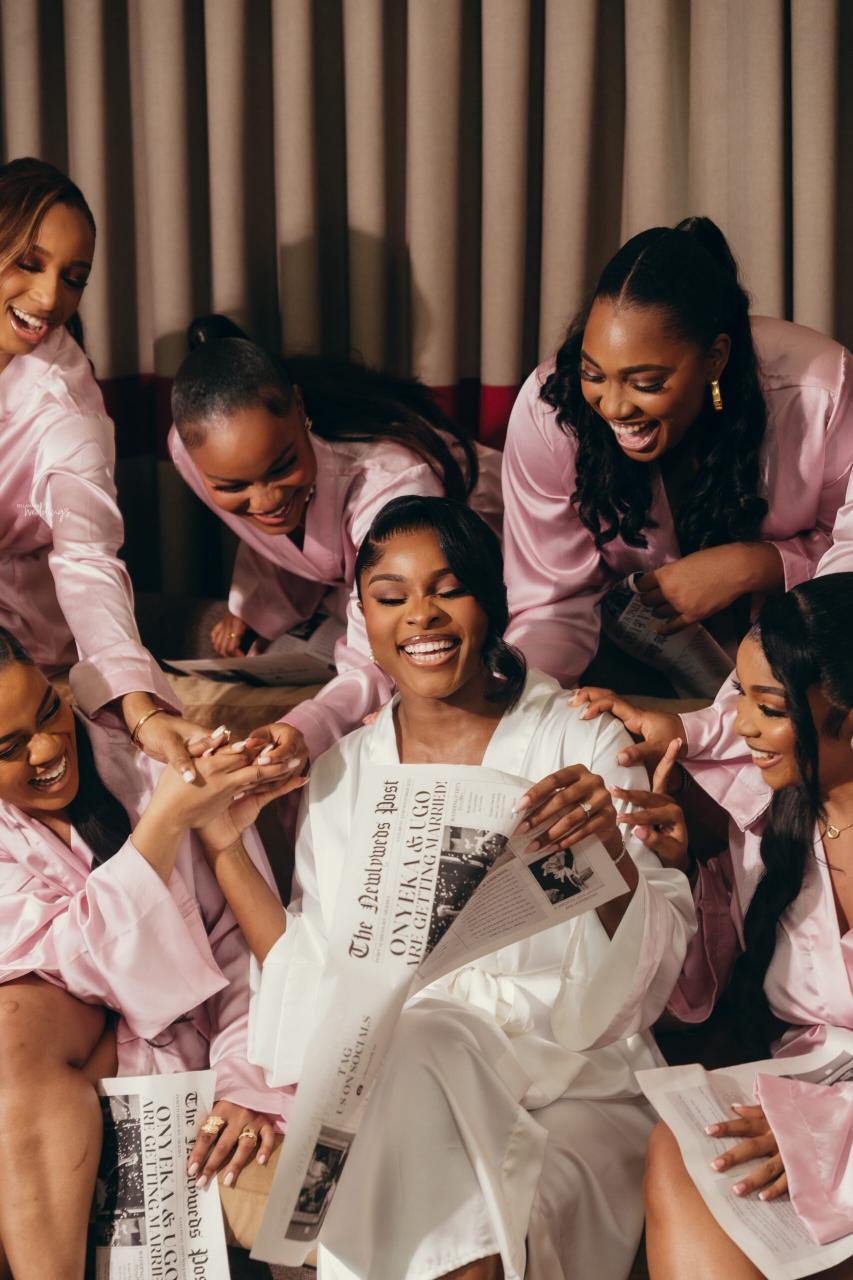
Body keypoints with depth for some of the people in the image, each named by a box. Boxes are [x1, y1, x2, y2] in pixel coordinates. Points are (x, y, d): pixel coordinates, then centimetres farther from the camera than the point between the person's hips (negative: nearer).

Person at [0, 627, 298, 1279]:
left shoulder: (147, 762, -7)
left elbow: (246, 934, -7)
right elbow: (77, 961, -20)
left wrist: (251, 1083, -17)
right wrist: (167, 819, -29)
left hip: (182, 1034, 0)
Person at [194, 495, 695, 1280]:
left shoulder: (584, 743, 4)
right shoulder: (341, 775, 13)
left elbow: (660, 966, -2)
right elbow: (317, 985, 7)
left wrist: (609, 855, -22)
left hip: (578, 1081, -2)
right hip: (398, 1072, 3)